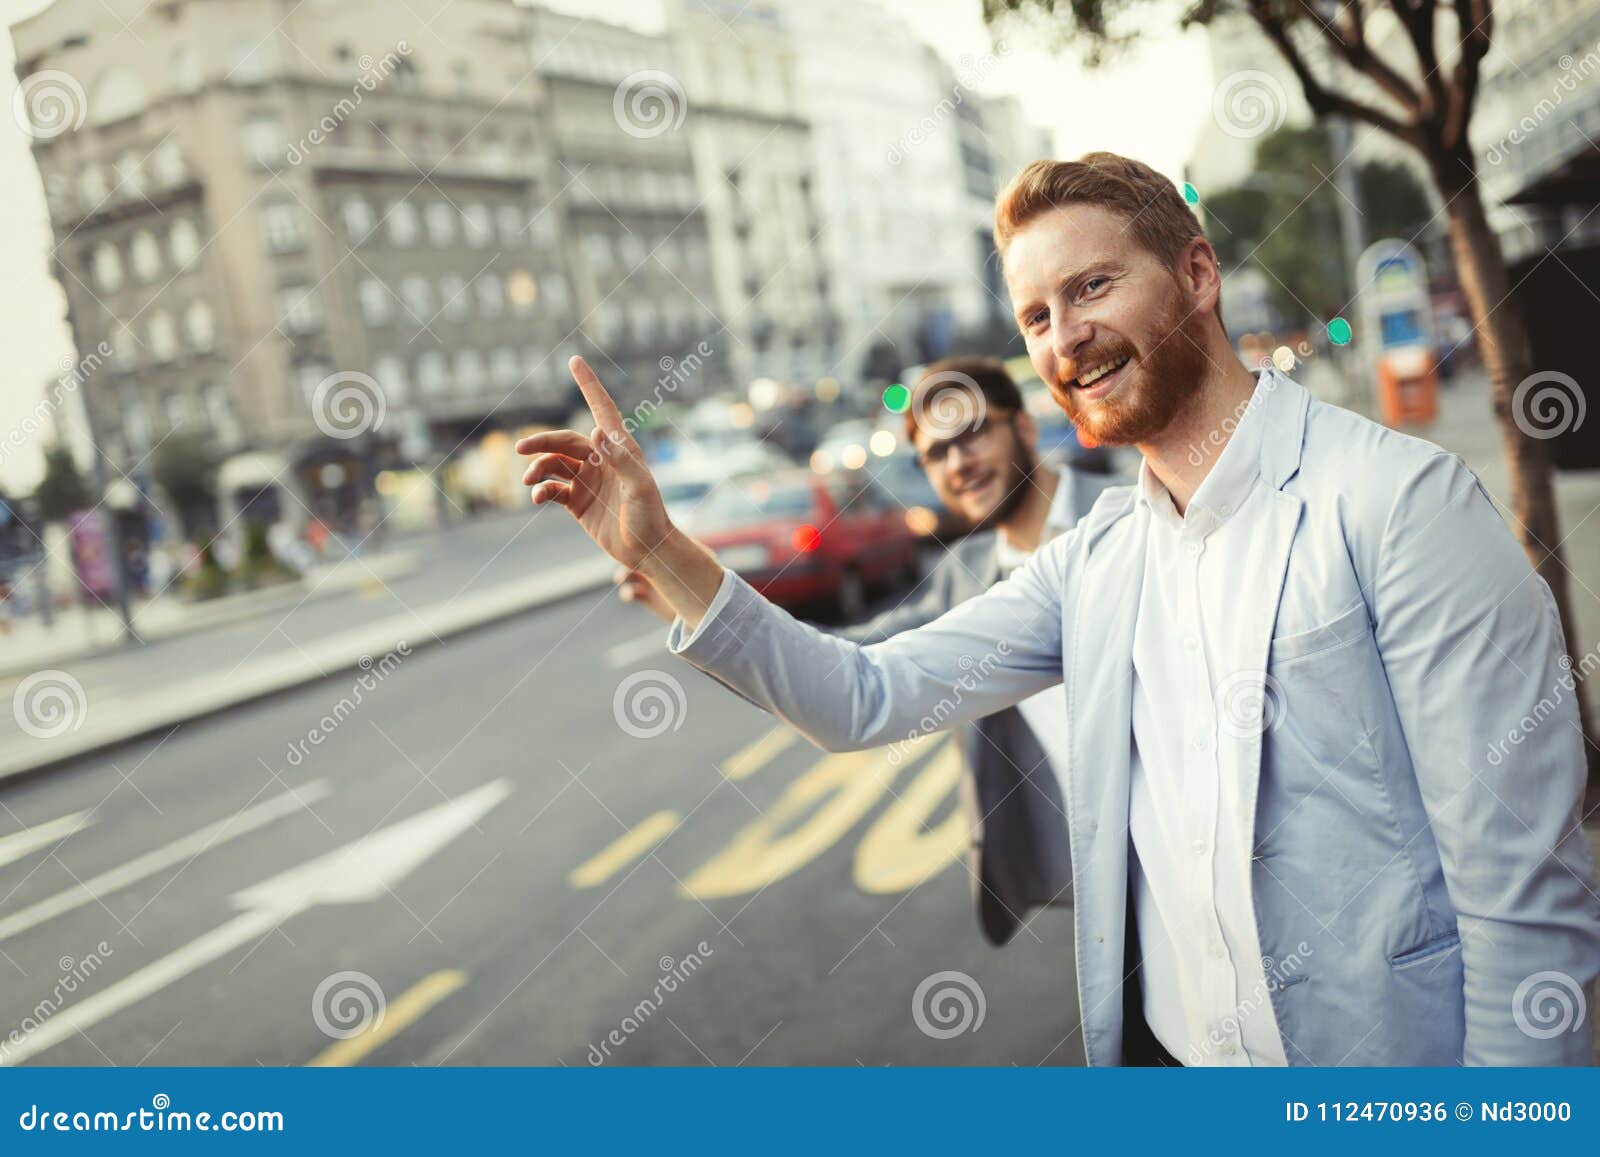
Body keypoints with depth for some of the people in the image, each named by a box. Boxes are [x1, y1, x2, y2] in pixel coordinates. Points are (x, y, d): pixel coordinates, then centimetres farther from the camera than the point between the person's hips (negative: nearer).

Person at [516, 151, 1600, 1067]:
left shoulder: (1398, 498, -15)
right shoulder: (1096, 556, 4)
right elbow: (870, 698, 3)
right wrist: (662, 552, -7)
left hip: (1387, 1062, -6)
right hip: (1163, 1052, 6)